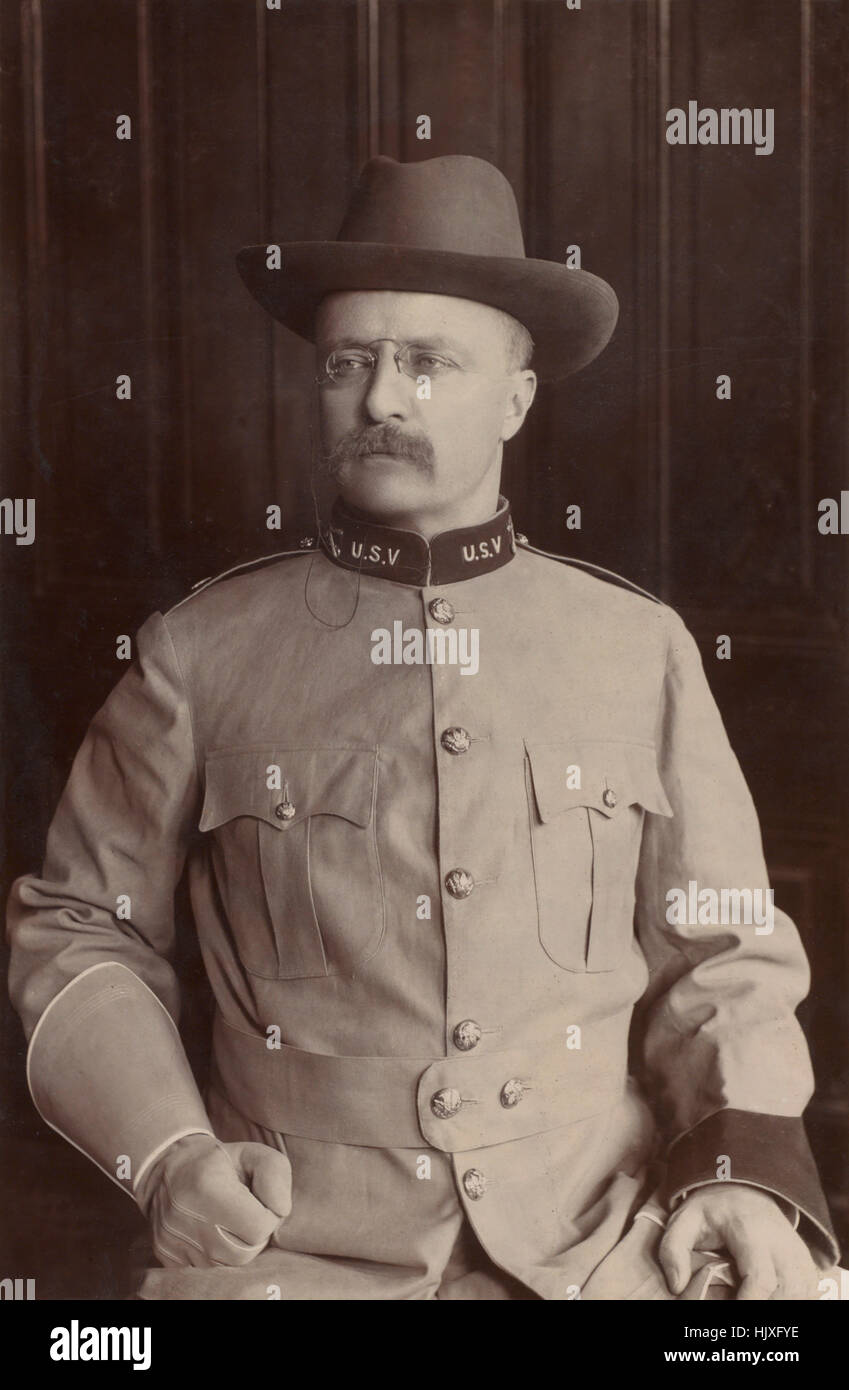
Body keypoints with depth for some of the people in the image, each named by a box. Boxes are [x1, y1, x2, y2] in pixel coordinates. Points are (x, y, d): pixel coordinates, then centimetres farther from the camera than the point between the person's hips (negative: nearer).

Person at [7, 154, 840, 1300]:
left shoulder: (643, 650, 7)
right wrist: (164, 1151, -5)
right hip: (292, 1247, -1)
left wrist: (745, 1167, -6)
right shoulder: (203, 651, 3)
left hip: (599, 1242, 1)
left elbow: (727, 959, 11)